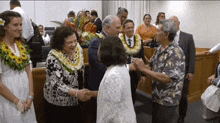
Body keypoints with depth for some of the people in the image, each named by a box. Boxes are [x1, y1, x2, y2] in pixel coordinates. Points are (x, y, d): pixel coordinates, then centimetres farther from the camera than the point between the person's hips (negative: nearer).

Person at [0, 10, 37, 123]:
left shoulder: (21, 45, 5)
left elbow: (28, 71, 6)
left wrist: (31, 96, -2)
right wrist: (17, 102, -10)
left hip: (26, 96, 6)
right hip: (9, 98, -6)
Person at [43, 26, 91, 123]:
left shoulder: (78, 49, -5)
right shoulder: (53, 58, -24)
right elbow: (56, 85, -30)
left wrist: (82, 94, 13)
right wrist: (77, 93, -44)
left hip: (76, 101, 6)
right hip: (57, 104, -6)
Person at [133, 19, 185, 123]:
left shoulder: (176, 53, -22)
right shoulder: (159, 49, 3)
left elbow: (166, 79, -29)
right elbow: (151, 66, 10)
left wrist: (143, 68, -26)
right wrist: (137, 66, -9)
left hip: (167, 101, -7)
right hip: (156, 97, 8)